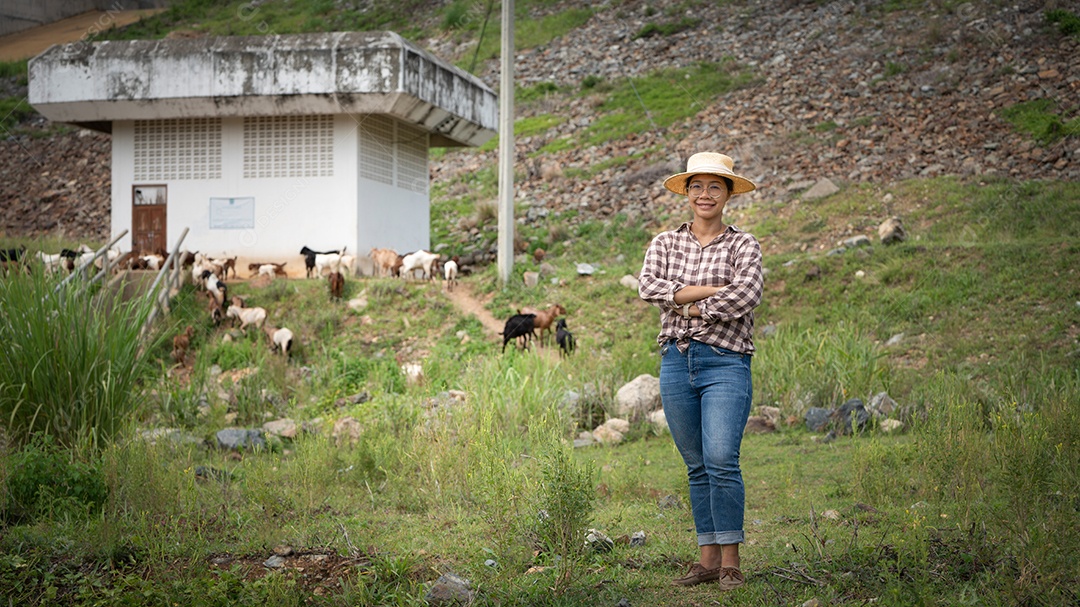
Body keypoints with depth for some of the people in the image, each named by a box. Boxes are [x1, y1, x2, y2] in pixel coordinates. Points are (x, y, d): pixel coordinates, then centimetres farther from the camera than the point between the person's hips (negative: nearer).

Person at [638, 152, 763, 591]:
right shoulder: (665, 243, 12)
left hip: (726, 362, -3)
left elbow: (746, 295, -14)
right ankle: (708, 558, 13)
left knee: (721, 460, -15)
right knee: (697, 466, 8)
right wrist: (713, 290, -12)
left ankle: (730, 560, -8)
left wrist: (691, 307, -8)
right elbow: (648, 286, -7)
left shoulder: (743, 245, 3)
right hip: (676, 362, 4)